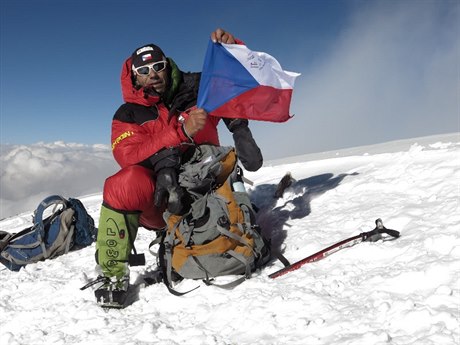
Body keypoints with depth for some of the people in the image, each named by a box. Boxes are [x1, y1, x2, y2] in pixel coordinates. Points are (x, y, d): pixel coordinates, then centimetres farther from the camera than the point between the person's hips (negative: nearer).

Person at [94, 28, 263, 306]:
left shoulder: (196, 89, 8)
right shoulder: (128, 115, 5)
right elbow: (128, 156, -14)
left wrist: (231, 46, -14)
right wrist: (181, 132, -26)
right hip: (156, 200, -2)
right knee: (126, 183, -33)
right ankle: (114, 274, -18)